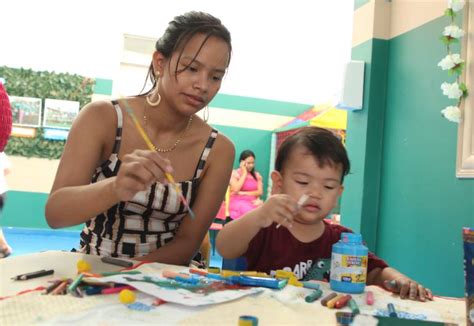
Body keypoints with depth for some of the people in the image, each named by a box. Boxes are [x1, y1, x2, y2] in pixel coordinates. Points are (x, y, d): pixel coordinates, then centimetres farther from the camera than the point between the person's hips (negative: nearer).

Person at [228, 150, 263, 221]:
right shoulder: (234, 173, 4)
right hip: (238, 202, -4)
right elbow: (236, 190, -11)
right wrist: (244, 173, -4)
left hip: (253, 202, 4)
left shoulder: (257, 175, 16)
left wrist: (244, 193, -6)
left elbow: (260, 192, 6)